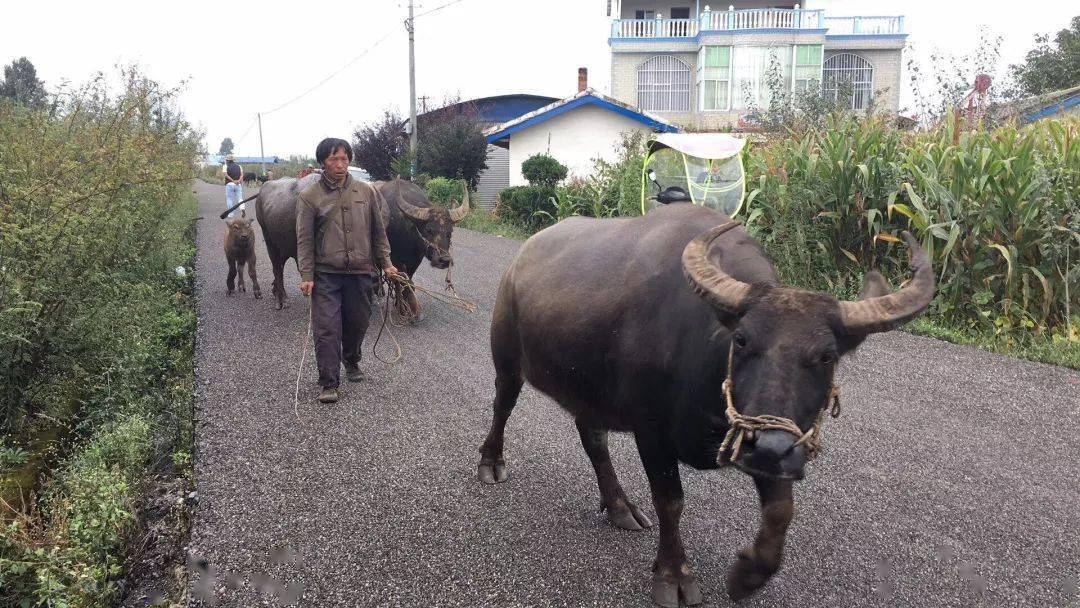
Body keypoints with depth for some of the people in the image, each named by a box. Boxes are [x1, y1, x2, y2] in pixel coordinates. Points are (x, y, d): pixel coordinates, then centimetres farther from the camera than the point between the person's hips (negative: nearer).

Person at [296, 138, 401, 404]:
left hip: (361, 272, 2)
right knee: (327, 328, -5)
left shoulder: (367, 192, 7)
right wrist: (306, 276, -8)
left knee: (357, 323, 13)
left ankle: (352, 362, 40)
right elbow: (304, 240, -1)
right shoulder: (310, 196, 0)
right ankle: (329, 383, 2)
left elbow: (379, 231, 12)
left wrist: (386, 263, 6)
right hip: (325, 274, -2)